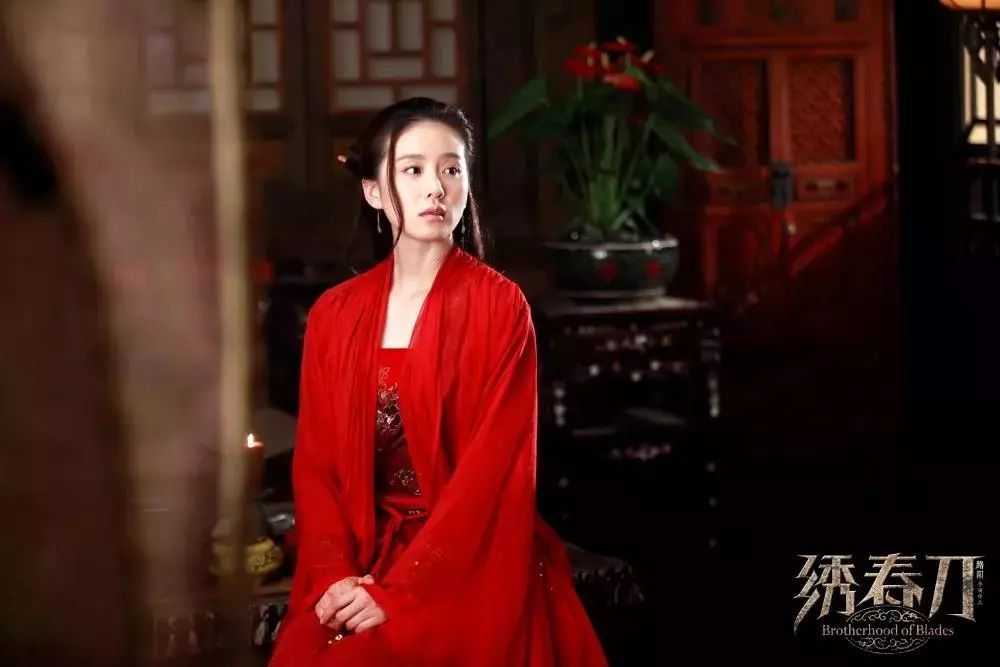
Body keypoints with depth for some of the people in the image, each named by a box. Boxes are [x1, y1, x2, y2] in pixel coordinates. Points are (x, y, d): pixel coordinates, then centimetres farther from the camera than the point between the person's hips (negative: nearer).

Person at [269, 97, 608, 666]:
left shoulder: (500, 307, -6)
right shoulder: (334, 315, 7)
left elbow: (495, 463, -11)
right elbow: (316, 461, 6)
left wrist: (400, 593, -17)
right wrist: (334, 576, -11)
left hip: (472, 570, -4)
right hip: (364, 561, 4)